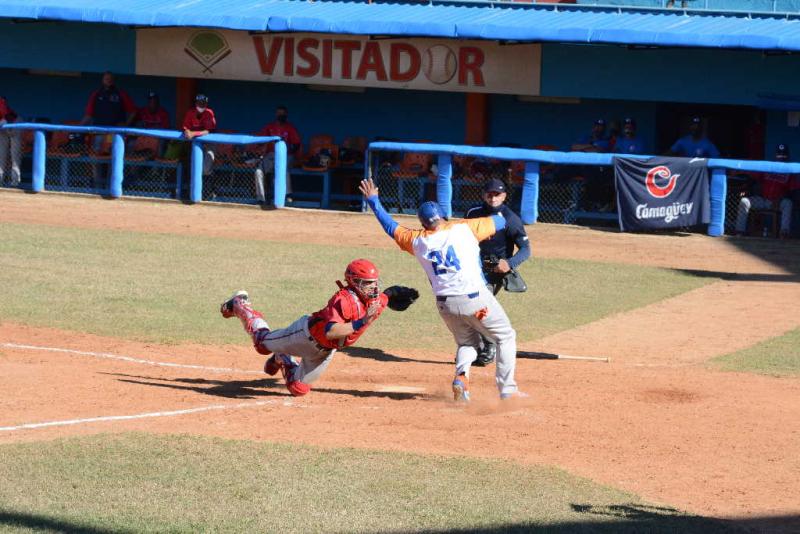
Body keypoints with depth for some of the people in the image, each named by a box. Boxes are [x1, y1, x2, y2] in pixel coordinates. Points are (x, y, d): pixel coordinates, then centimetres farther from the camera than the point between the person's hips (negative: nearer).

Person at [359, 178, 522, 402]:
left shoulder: (417, 241, 5)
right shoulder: (465, 229, -4)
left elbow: (391, 226, 20)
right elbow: (499, 222, 7)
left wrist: (373, 201, 31)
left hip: (445, 305, 4)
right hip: (475, 299, -4)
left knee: (467, 342, 26)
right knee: (506, 337, 11)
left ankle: (461, 376, -3)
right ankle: (507, 390, 3)